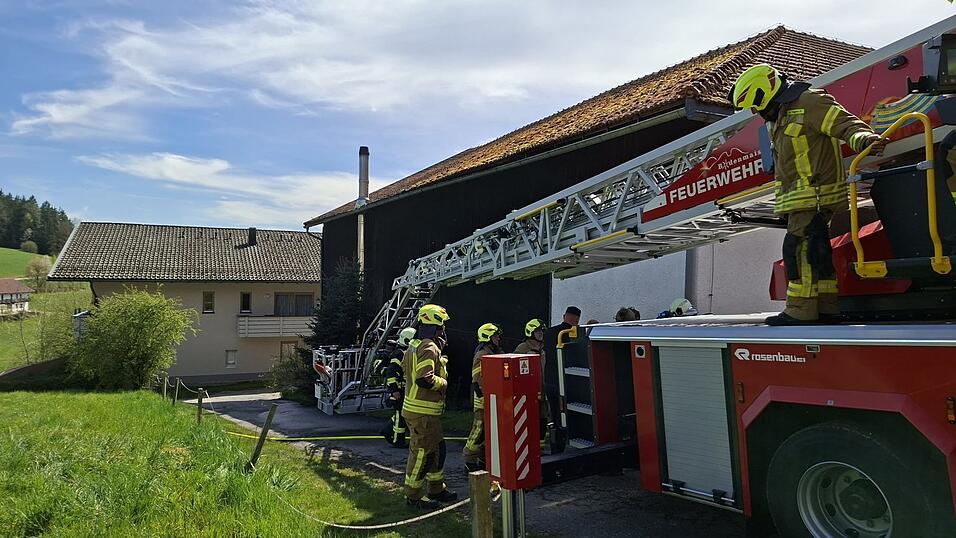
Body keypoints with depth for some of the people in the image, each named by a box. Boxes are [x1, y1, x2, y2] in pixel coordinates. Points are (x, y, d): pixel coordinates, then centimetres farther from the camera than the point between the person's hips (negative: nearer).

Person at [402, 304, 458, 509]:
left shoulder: (415, 345, 13)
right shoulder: (429, 348, -20)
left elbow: (406, 369, 22)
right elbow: (425, 379, -30)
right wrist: (443, 382, -12)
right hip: (423, 412, -11)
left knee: (437, 448, 19)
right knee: (422, 452, 0)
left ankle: (436, 489, 31)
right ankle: (413, 495, 11)